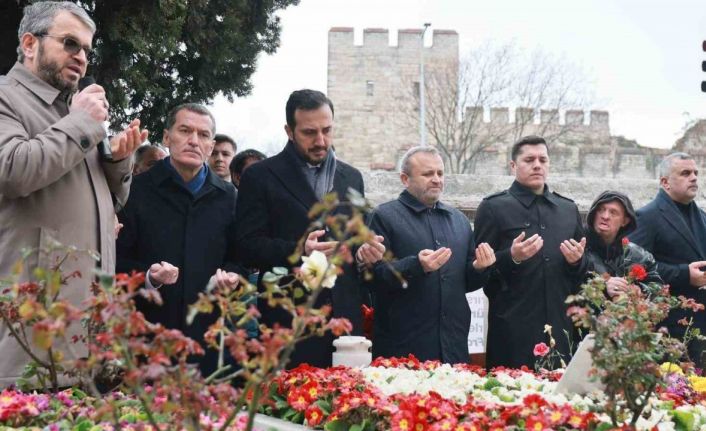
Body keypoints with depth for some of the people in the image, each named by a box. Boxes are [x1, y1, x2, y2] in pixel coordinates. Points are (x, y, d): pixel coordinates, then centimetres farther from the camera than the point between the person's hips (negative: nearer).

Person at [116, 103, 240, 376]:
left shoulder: (226, 196, 14)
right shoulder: (137, 190, 2)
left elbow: (238, 258, 18)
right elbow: (118, 260, 0)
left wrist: (231, 276, -3)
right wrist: (148, 277, -17)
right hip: (147, 331, -2)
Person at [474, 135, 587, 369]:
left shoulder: (568, 209, 16)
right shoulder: (493, 207, 1)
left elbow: (583, 274, 22)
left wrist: (577, 261, 0)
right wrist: (512, 258, -18)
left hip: (560, 327, 4)